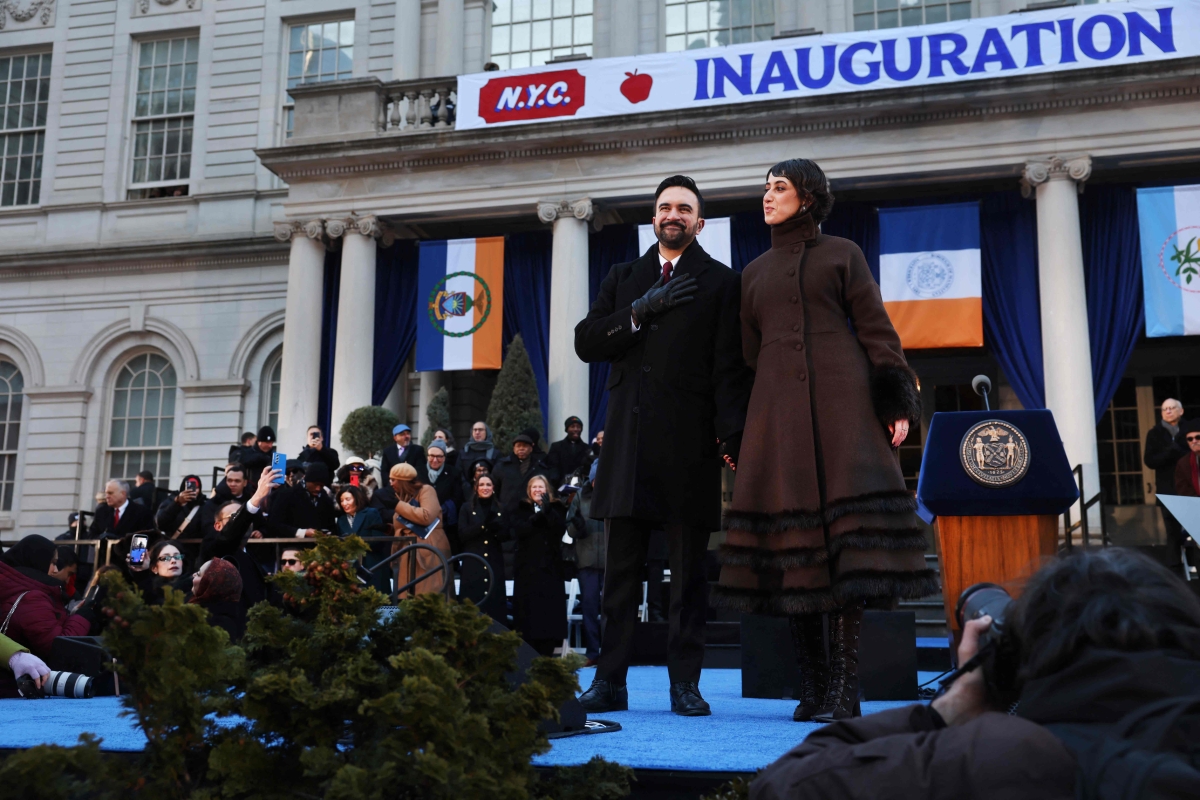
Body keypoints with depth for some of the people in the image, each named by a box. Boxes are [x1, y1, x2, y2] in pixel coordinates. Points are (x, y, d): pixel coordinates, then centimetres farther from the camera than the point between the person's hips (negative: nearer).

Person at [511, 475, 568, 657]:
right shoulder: (521, 509, 12)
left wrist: (548, 511, -16)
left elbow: (561, 529, -6)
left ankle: (546, 656, -3)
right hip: (527, 567, 0)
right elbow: (518, 531, -5)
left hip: (550, 566, 0)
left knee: (549, 608, -6)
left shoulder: (557, 508, 12)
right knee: (528, 610, -5)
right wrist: (535, 518, -18)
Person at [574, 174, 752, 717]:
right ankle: (609, 681, 11)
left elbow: (729, 366, -2)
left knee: (689, 572, 2)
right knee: (620, 570, 5)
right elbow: (587, 342, 8)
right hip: (629, 439, 3)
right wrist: (640, 312, -5)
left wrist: (731, 431, -14)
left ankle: (685, 683, 8)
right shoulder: (623, 278, 20)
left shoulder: (720, 282, 8)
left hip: (688, 442, -3)